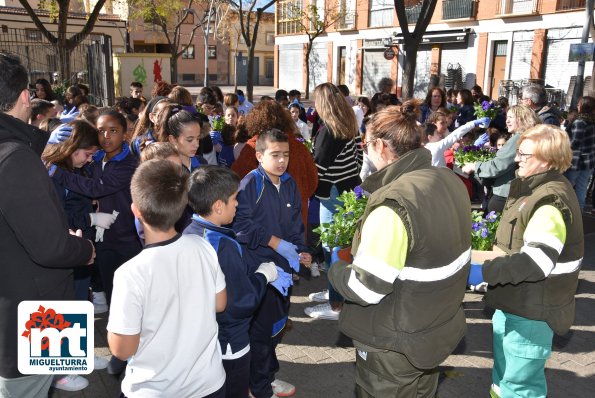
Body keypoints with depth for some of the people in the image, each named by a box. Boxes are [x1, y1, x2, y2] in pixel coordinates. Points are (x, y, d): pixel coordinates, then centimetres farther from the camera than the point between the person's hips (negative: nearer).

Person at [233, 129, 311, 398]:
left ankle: (268, 374, 39)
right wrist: (276, 243, -22)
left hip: (283, 265, 7)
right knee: (260, 327, 5)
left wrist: (301, 250, 0)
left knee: (277, 323, 19)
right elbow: (242, 224, -22)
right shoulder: (250, 183, -15)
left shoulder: (289, 183, 5)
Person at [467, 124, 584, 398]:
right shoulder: (534, 188, 9)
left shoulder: (551, 200, -24)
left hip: (532, 308, -10)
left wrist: (483, 273, -31)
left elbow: (537, 261, -33)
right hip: (517, 300, 10)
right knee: (505, 368, 26)